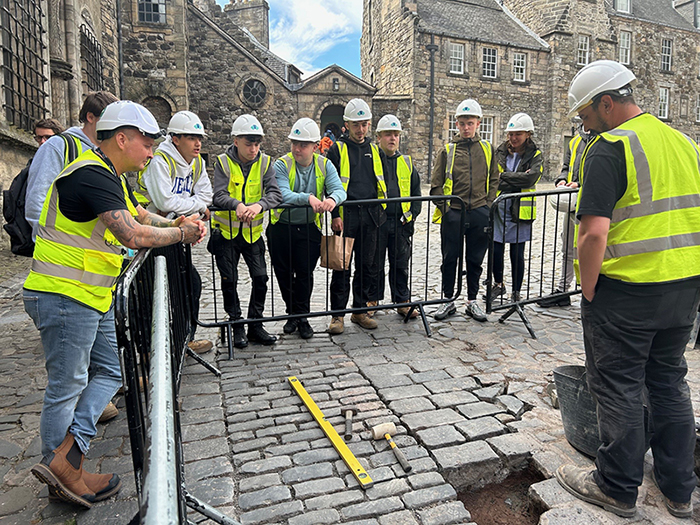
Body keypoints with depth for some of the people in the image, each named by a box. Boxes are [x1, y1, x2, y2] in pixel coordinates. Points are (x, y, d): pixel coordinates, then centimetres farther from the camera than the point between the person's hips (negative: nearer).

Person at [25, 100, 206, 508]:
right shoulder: (91, 175, -20)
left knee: (111, 372, 12)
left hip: (94, 297, 10)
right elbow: (133, 235, -30)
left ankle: (65, 459, 15)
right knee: (67, 387, 2)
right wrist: (182, 233, -15)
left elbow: (141, 215, 22)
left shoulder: (113, 178, 14)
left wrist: (178, 222, 3)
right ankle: (65, 474, 17)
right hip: (63, 295, -10)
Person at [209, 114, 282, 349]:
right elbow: (219, 195, -20)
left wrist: (258, 205, -37)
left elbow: (275, 193, -16)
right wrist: (237, 204, -41)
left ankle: (255, 325, 16)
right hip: (226, 231, -1)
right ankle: (237, 326, 21)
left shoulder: (265, 162, -3)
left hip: (253, 231, 1)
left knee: (261, 278, -1)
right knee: (229, 281, 4)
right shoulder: (223, 162, -8)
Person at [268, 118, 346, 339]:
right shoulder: (281, 165, -10)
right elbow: (282, 195, -25)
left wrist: (332, 199, -38)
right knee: (284, 274, 10)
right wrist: (308, 198, -41)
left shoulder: (324, 165, -2)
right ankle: (293, 313, 31)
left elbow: (339, 190, -15)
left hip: (309, 229, 0)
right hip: (281, 228, 0)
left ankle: (302, 317, 20)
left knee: (305, 273, 3)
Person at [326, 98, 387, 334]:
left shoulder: (374, 150, 16)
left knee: (367, 265, 8)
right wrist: (335, 215, -12)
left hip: (370, 217, 4)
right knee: (342, 266, -1)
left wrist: (380, 211, 11)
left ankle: (360, 310, 20)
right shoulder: (337, 149, 3)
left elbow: (381, 183, 20)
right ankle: (338, 314, 8)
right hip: (346, 215, -4)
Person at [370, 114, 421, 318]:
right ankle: (372, 300, 22)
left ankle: (402, 302, 20)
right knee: (375, 264, 6)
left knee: (401, 265, 9)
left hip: (401, 223, 3)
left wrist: (412, 215, 4)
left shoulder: (407, 164, 14)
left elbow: (416, 193, 16)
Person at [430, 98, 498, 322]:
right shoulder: (448, 150, 5)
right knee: (449, 259, 4)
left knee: (475, 260, 10)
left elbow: (494, 181, 13)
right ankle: (449, 301, 18)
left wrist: (488, 205, 1)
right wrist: (446, 206, -7)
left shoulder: (487, 149, 10)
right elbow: (436, 184, 4)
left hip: (479, 214, 2)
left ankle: (472, 301, 22)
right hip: (452, 214, -1)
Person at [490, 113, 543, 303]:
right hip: (498, 207, 2)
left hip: (519, 210, -2)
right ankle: (498, 284, 28)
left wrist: (504, 176, -12)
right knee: (495, 250, 4)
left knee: (517, 254, 4)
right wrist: (517, 181, -12)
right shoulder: (500, 152, 7)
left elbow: (531, 178, -17)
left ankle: (516, 293, 19)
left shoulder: (535, 155, 1)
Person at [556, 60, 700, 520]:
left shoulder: (610, 147, -14)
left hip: (626, 290, -8)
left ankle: (618, 489, 21)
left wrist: (588, 291, -12)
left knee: (619, 388, 6)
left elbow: (594, 232, -24)